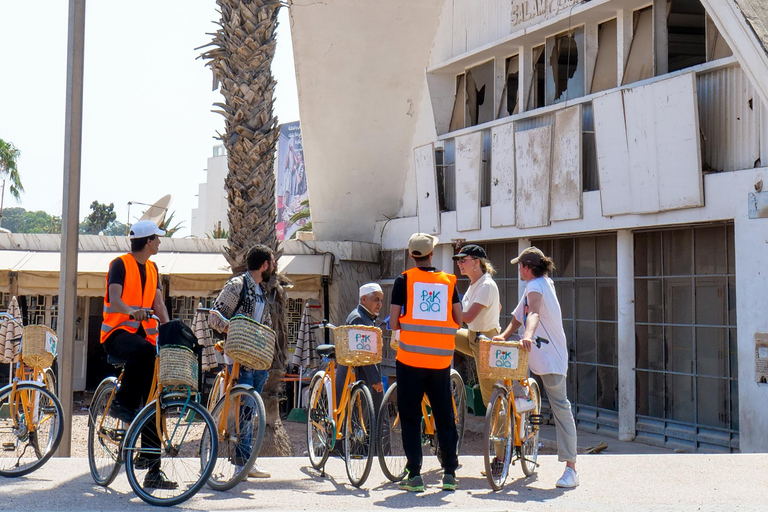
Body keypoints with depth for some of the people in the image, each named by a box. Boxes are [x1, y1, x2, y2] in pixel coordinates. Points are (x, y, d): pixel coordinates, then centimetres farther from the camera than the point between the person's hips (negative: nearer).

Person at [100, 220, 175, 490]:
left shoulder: (151, 268, 16)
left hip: (144, 333, 6)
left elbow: (158, 303, 9)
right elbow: (114, 300, -19)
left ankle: (153, 471, -2)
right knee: (144, 350, -42)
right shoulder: (120, 264, -5)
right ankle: (122, 403, -20)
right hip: (117, 333, -6)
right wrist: (132, 312, -40)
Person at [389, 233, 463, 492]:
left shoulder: (404, 280, -1)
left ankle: (414, 475, 1)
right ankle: (450, 473, 12)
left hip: (410, 358, -2)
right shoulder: (448, 281, 6)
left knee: (410, 416, 4)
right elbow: (458, 321, 6)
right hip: (441, 359, 2)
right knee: (444, 415, 11)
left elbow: (393, 323, -3)